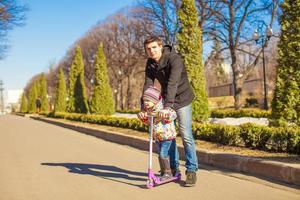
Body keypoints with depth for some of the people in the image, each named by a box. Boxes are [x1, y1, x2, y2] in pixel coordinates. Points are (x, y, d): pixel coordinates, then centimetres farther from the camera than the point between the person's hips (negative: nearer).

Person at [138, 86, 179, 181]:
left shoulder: (162, 108, -19)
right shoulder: (147, 110, 4)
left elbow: (173, 114, -33)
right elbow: (148, 122, 18)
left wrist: (164, 113, -50)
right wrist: (142, 116, -1)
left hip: (167, 136, -8)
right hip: (157, 137, 8)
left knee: (163, 154, -11)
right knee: (161, 155, 15)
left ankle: (167, 173, 3)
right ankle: (164, 173, 26)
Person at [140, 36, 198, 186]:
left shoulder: (174, 59, -23)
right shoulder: (150, 64, -3)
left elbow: (172, 83, -35)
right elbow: (147, 86, -12)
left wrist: (167, 106, -46)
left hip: (181, 100, -6)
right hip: (166, 100, 6)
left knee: (186, 135, -11)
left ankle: (191, 170, -1)